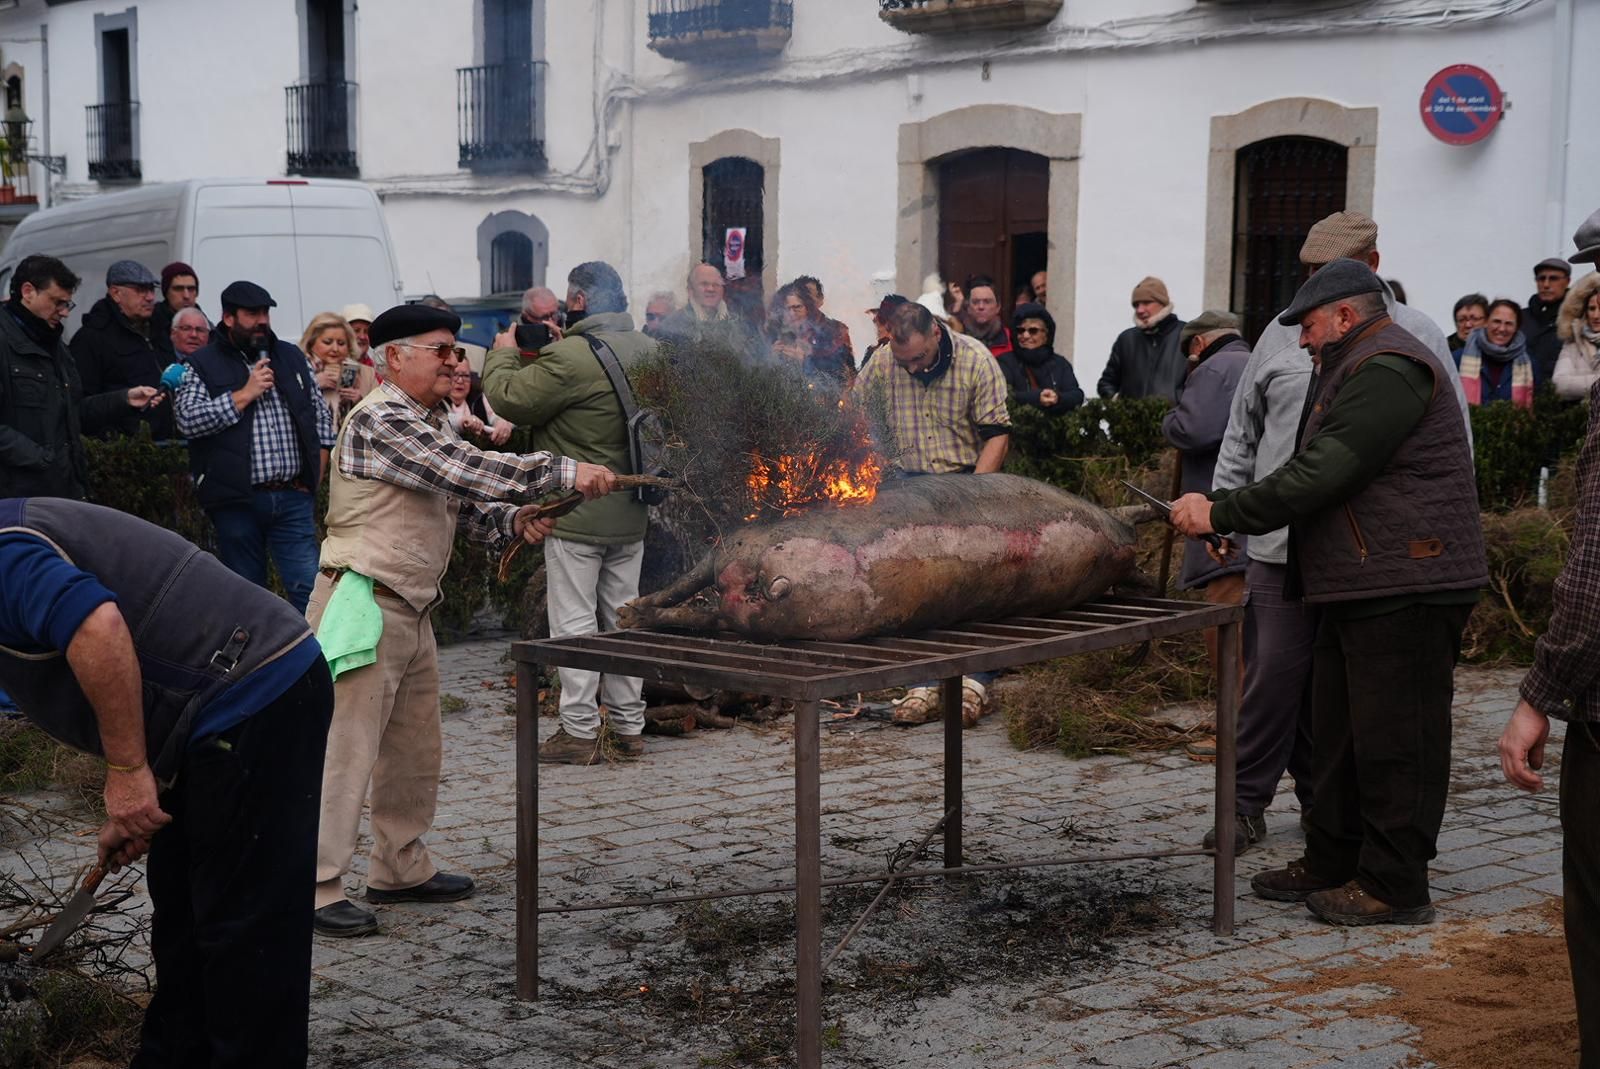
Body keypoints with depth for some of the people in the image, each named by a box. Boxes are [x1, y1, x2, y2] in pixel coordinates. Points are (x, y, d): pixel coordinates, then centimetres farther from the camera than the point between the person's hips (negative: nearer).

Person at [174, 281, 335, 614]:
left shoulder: (293, 358, 13)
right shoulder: (203, 365, 1)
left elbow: (322, 415, 17)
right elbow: (188, 420, -12)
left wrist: (314, 477, 8)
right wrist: (244, 395, -12)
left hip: (293, 498, 2)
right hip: (237, 501, -2)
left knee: (308, 588, -6)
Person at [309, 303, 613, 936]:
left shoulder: (431, 424, 16)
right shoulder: (380, 420, -15)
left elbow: (463, 505, 18)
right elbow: (467, 470, -24)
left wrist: (512, 521, -3)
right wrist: (563, 472, -22)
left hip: (412, 610, 10)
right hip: (364, 605, -10)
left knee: (416, 751, 17)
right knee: (346, 752, -8)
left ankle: (401, 868, 29)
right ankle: (316, 890, -4)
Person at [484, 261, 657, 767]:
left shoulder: (568, 359, -21)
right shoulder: (649, 351, 5)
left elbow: (509, 398, -14)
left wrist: (502, 355, 8)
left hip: (577, 516, -7)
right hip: (632, 515, 7)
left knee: (575, 621, 0)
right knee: (622, 617, 15)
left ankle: (580, 730, 1)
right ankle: (629, 725, 20)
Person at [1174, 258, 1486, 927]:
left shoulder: (1387, 371, -16)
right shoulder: (1354, 370, 21)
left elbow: (1317, 476, -22)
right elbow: (1315, 473, 19)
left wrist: (1221, 514, -16)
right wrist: (1222, 512, 7)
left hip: (1406, 590, -11)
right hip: (1361, 588, 11)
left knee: (1394, 740, -5)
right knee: (1340, 732, 16)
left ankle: (1394, 885, 2)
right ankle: (1332, 864, 25)